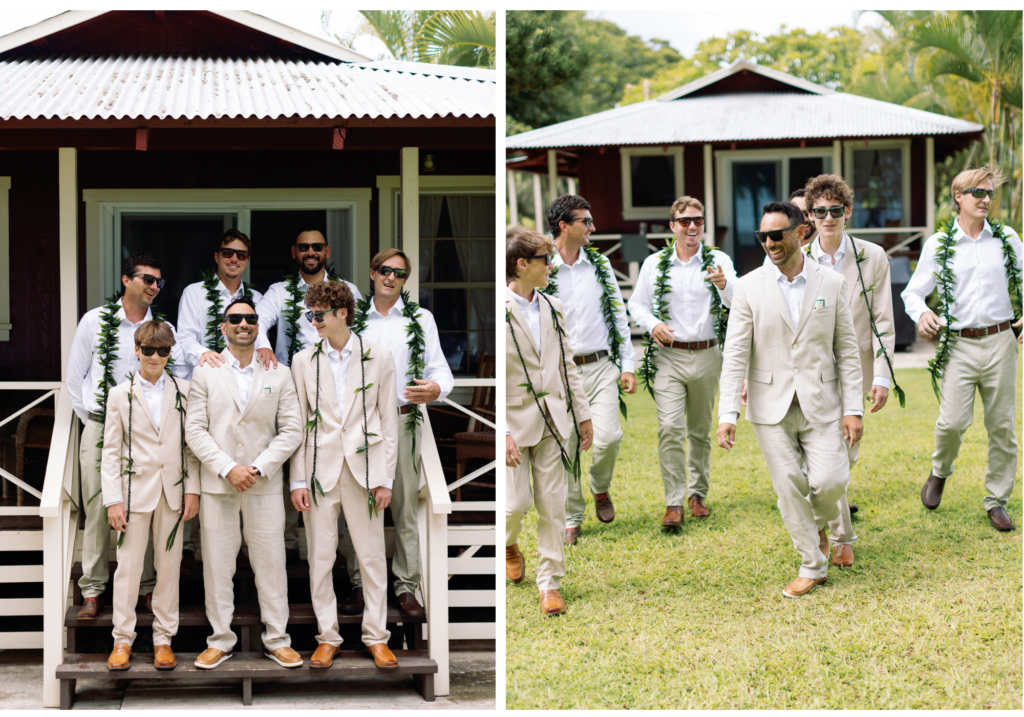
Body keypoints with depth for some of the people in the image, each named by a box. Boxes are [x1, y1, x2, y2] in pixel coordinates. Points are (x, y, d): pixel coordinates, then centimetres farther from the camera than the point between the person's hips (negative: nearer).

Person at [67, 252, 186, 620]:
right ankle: (92, 590, 5)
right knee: (97, 507, -2)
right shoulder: (96, 321, 3)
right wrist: (89, 415, 7)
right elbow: (75, 374, 9)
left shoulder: (163, 328, 6)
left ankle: (147, 587, 9)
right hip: (100, 426, -1)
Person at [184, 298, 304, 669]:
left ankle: (277, 640, 12)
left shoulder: (279, 375, 7)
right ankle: (220, 640, 12)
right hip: (217, 484, 0)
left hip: (264, 483, 0)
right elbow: (195, 430, -1)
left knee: (271, 563, 2)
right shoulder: (205, 373, 6)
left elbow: (291, 430, 2)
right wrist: (227, 468, -12)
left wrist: (258, 468, -10)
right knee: (218, 565, 2)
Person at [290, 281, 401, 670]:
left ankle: (376, 636, 13)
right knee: (320, 557, 4)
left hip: (363, 468, -1)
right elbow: (297, 423, 6)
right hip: (320, 469, 1)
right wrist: (298, 480, -1)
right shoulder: (303, 361, 5)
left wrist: (385, 478, -1)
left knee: (372, 556, 2)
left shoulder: (378, 357, 2)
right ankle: (327, 637, 14)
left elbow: (389, 420, 3)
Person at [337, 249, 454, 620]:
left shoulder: (420, 318, 8)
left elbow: (439, 367, 1)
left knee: (405, 506, -1)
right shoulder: (354, 318, 12)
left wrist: (436, 388, -21)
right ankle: (360, 584, 11)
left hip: (401, 420, -1)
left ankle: (406, 587, 5)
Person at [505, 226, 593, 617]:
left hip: (554, 421, 5)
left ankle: (550, 584, 14)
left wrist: (583, 413, 14)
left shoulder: (552, 308, 8)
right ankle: (508, 543, 32)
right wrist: (503, 432, -18)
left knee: (552, 505, 5)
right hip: (515, 420, -5)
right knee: (518, 502, -3)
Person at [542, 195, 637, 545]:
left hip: (601, 367, 2)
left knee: (607, 437, -14)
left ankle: (600, 489, 17)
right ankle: (572, 520, 15)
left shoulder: (600, 265, 9)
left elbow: (619, 316, 12)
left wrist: (628, 365, 7)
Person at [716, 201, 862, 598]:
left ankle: (819, 521, 24)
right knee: (789, 487, 0)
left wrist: (853, 409, -3)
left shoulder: (832, 284, 1)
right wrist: (727, 414, -11)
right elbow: (735, 353, -3)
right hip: (771, 407, 0)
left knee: (830, 481, -11)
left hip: (821, 404, 0)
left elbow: (847, 350, 3)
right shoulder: (750, 287, -1)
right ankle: (812, 566, 15)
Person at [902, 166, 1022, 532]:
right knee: (952, 421, -13)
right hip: (958, 345, -2)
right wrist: (922, 313, -14)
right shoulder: (939, 244, 3)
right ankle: (939, 473, 18)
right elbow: (913, 292, 7)